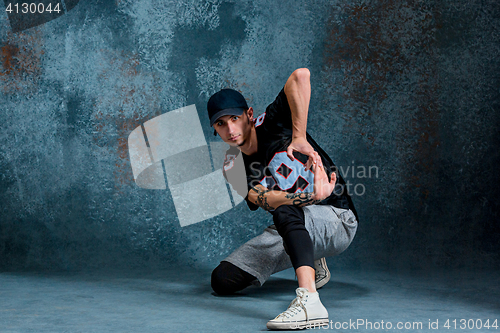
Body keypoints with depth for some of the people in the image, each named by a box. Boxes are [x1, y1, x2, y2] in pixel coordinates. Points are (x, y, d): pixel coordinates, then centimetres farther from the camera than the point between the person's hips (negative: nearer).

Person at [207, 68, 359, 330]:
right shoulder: (233, 169, -3)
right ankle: (311, 264, 18)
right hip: (290, 230, 6)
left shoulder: (271, 125, -13)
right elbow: (266, 200, -22)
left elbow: (300, 76, -31)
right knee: (222, 280, 1)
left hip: (338, 222, -6)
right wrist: (312, 196, -41)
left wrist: (299, 138, -31)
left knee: (285, 211, -37)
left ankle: (309, 301, -51)